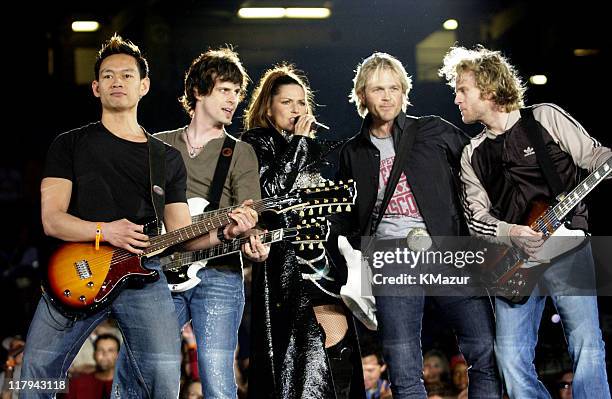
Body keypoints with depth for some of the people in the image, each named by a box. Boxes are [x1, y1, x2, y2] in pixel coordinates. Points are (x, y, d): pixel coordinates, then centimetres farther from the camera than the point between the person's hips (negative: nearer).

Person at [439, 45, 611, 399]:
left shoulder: (546, 118, 5)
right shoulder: (473, 155, 16)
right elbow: (477, 218, 10)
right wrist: (512, 233, -10)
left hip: (566, 246, -4)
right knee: (512, 358, -2)